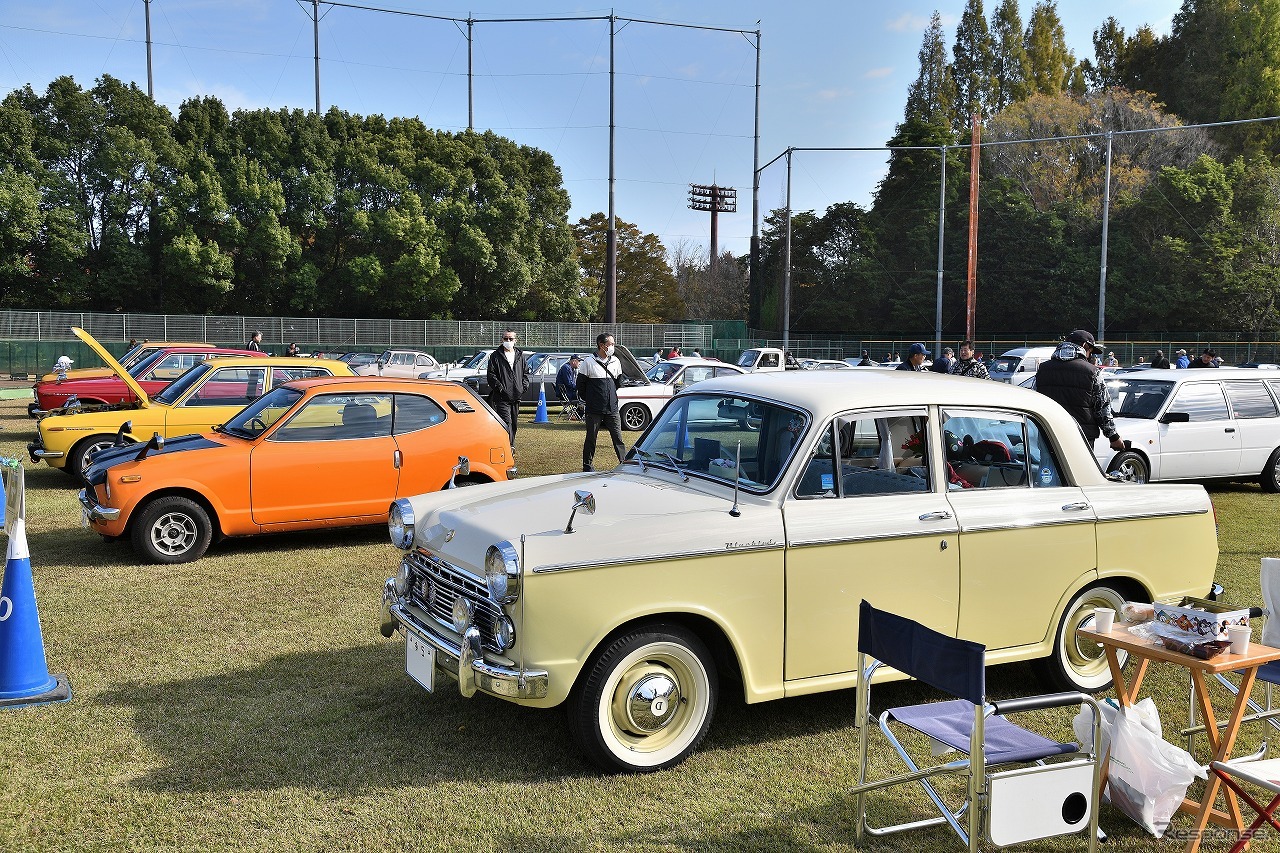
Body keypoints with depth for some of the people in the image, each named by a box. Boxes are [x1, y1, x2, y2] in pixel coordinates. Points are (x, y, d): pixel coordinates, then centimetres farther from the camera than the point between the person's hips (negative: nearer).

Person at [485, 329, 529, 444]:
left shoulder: (520, 356, 15)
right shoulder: (496, 356, 1)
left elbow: (526, 372, 20)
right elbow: (491, 375, -3)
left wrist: (524, 386, 4)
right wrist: (499, 387, -13)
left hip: (516, 395, 5)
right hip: (502, 397, -5)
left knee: (514, 423, 12)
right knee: (506, 423, -14)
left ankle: (511, 446, 22)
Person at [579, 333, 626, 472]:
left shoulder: (615, 361, 8)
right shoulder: (589, 362, -4)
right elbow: (580, 383, 3)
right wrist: (589, 399, 7)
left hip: (612, 408, 3)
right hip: (594, 410, -3)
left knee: (618, 437, 1)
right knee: (591, 438, 6)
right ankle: (588, 466, 16)